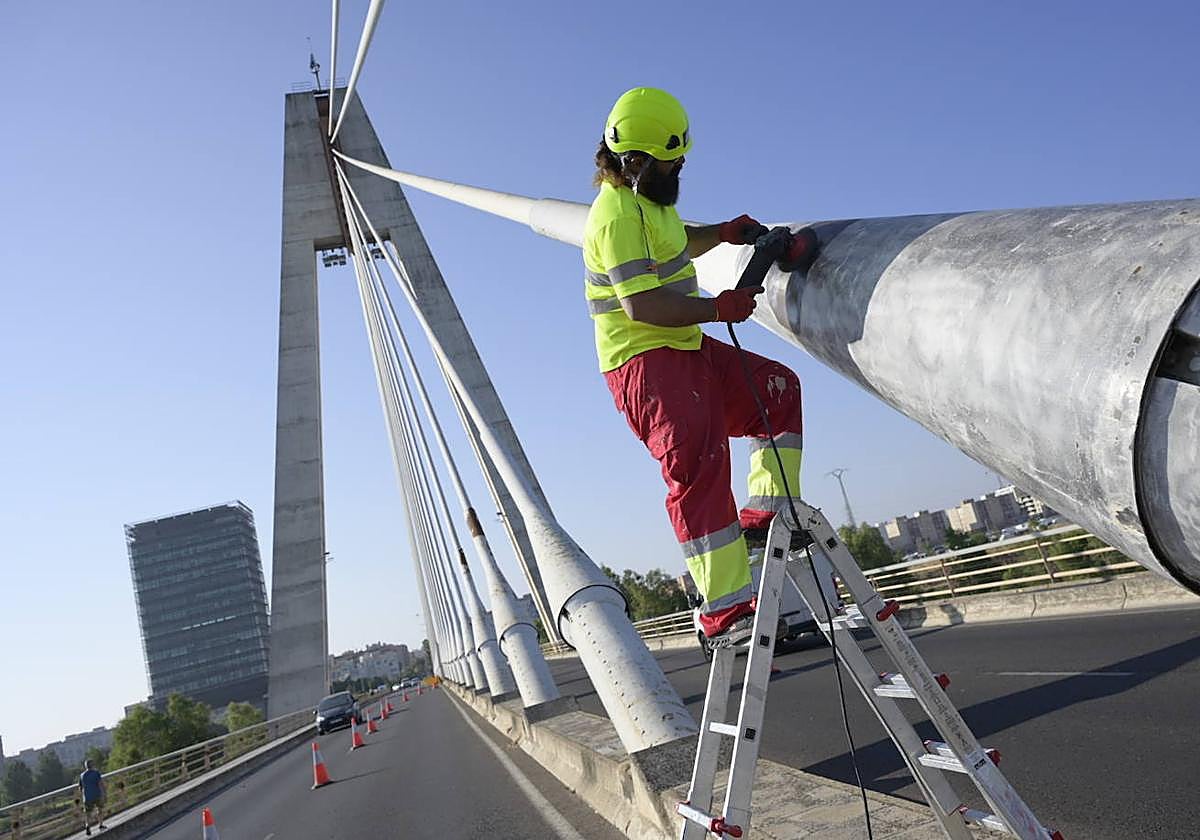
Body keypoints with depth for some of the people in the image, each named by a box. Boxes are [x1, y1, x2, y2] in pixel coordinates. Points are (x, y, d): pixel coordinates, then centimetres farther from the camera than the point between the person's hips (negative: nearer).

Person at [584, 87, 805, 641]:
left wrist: (722, 234, 16)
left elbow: (675, 245, 35)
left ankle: (763, 518, 10)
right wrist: (719, 308, -19)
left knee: (778, 391, 15)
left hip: (686, 350, 11)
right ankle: (726, 611, -16)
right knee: (698, 466, -19)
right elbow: (642, 304, -27)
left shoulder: (648, 198, 15)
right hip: (645, 362, -11)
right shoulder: (618, 213, -18)